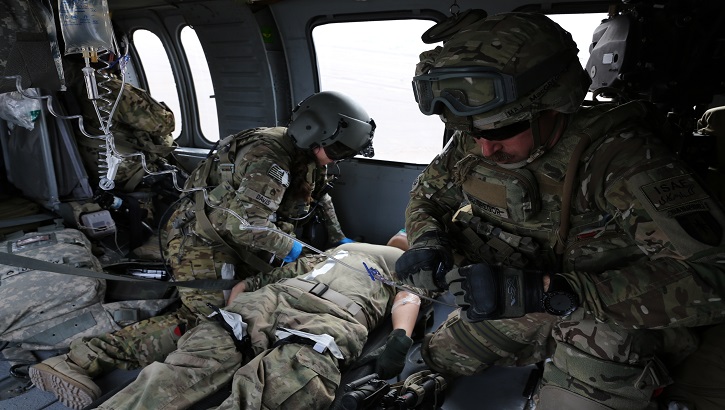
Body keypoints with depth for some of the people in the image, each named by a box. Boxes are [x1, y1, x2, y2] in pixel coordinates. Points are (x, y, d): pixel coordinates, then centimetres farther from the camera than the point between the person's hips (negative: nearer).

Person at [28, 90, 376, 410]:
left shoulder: (304, 154, 8)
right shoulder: (267, 157, -25)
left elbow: (320, 197, 27)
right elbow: (246, 224, -32)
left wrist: (337, 238, 20)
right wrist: (288, 247, -16)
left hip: (236, 240, 10)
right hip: (204, 240, -10)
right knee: (209, 320, -22)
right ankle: (82, 360, -22)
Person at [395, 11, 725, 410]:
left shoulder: (617, 155, -30)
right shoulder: (472, 145, -12)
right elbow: (428, 193, 7)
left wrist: (550, 291, -43)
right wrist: (426, 240, -17)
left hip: (612, 323, -4)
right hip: (513, 310, 5)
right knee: (428, 365, 9)